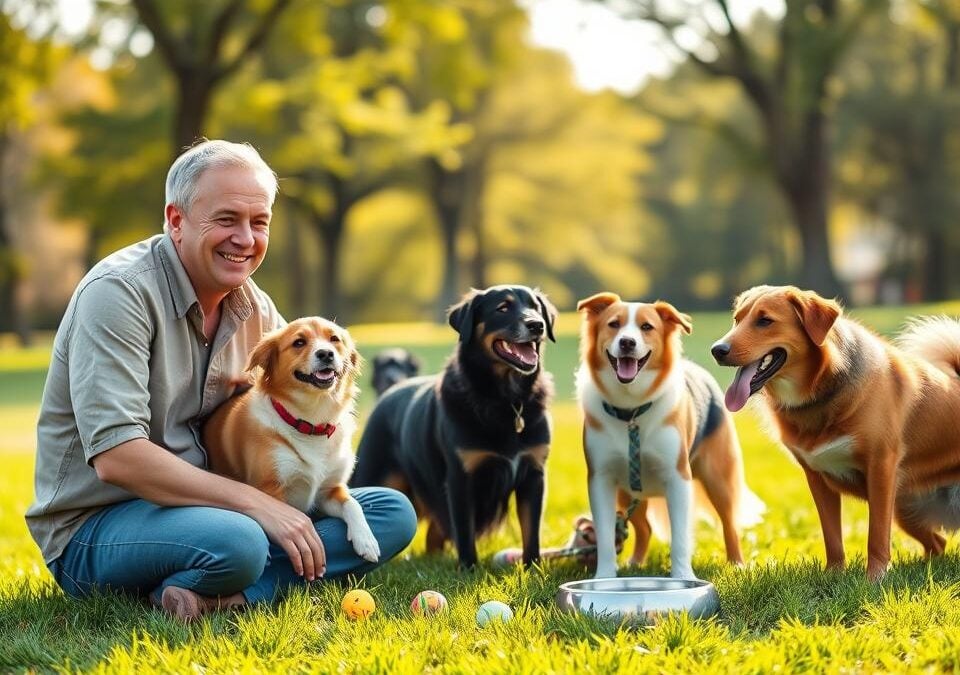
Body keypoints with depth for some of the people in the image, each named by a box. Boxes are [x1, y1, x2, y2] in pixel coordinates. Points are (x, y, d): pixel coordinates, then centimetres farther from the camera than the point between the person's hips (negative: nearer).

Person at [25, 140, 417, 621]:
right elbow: (115, 457, -26)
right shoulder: (118, 292, -16)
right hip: (93, 530, -8)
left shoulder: (254, 307, 8)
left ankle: (214, 595, -18)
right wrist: (254, 503, -27)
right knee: (237, 543, -40)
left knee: (393, 513, -5)